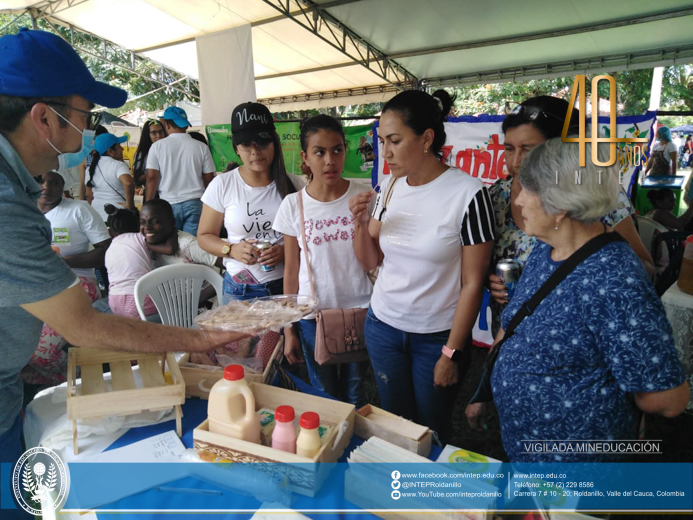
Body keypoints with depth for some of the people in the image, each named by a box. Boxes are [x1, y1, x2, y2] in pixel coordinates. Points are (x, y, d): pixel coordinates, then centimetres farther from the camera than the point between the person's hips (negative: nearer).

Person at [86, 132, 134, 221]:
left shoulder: (92, 167, 11)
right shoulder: (118, 165, -13)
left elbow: (89, 195, 15)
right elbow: (128, 183, -32)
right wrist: (129, 204, -22)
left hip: (98, 214, 8)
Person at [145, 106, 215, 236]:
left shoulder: (157, 146, -1)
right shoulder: (201, 147, -1)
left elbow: (151, 179, -4)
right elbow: (209, 179, 3)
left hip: (168, 204, 0)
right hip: (195, 204, 0)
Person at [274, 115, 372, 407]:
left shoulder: (363, 196, -8)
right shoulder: (293, 205, -6)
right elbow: (291, 271, 0)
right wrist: (289, 330, 3)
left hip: (359, 310, 0)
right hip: (313, 315, 1)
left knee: (355, 394, 16)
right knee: (325, 395, 17)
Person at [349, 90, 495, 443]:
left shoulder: (468, 193, -17)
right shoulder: (389, 186, -1)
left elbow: (472, 283, -14)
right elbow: (370, 261, 6)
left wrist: (452, 352, -10)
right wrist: (361, 224, -12)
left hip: (437, 335, -4)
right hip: (383, 326, 4)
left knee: (431, 430, 16)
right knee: (394, 421, 20)